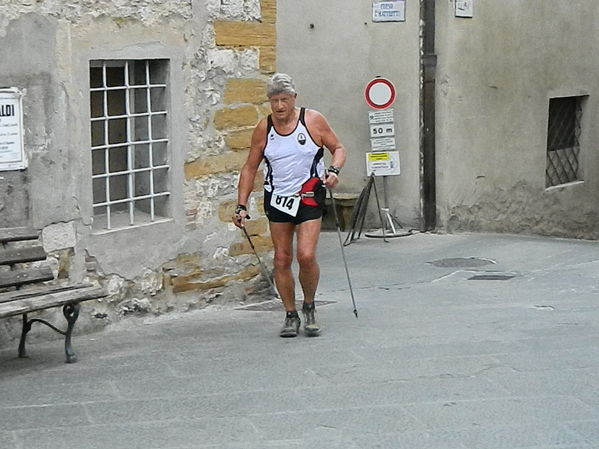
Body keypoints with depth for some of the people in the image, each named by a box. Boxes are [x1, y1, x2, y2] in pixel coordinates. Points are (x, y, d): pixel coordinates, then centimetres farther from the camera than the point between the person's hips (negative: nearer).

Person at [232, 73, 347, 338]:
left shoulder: (313, 120, -4)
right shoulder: (263, 129, 1)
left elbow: (338, 149, 5)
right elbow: (250, 168, 7)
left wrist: (334, 170, -16)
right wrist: (241, 206, 2)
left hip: (309, 197, -2)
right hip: (276, 198, 3)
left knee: (306, 256, -15)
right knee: (282, 259, 3)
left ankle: (309, 308, 9)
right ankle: (290, 315, 17)